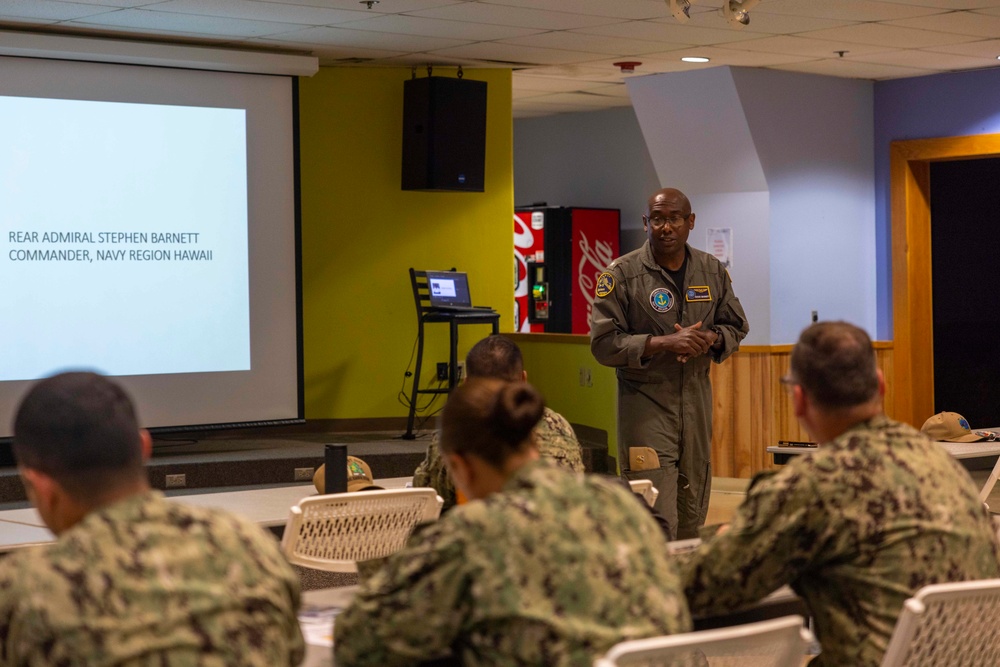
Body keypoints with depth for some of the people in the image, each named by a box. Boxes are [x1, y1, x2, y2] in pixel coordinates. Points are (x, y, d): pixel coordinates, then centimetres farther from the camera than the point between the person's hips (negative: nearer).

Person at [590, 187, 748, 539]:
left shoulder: (713, 271, 8)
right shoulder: (621, 274, -7)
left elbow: (736, 326, 16)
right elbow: (604, 343, -10)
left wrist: (710, 339, -8)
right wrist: (664, 343, -20)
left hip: (697, 398, 5)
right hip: (645, 401, -5)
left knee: (693, 514, 12)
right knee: (657, 523, -12)